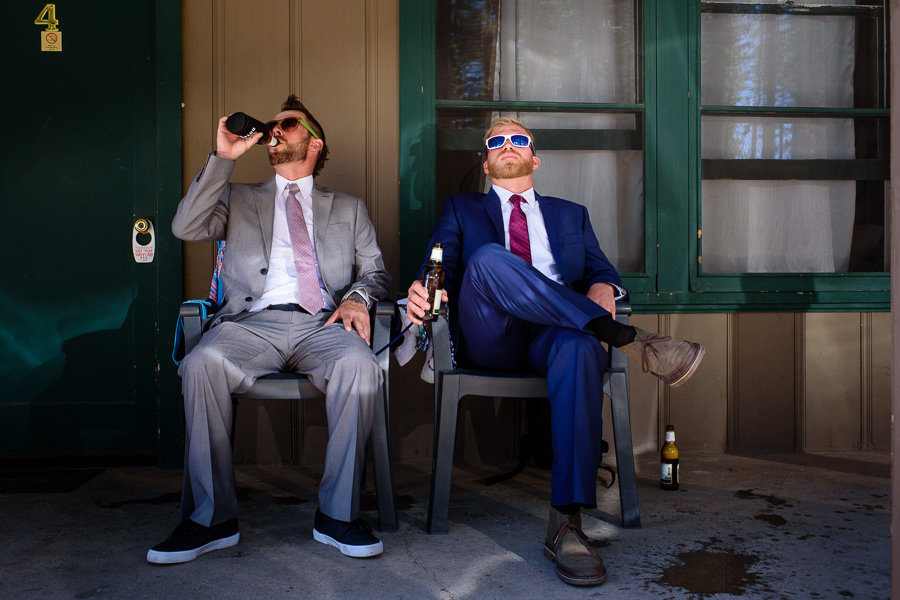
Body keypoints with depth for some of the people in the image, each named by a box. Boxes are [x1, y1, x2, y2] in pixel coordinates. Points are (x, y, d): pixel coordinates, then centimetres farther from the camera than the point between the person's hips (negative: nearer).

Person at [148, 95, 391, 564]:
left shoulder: (348, 208, 26)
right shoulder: (239, 198, 26)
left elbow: (376, 270, 18)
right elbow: (186, 228, 8)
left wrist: (357, 296, -6)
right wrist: (222, 158, 3)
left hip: (323, 324, 0)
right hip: (253, 320, 1)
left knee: (360, 366, -34)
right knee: (202, 363, -33)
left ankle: (337, 514, -20)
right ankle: (212, 517, -18)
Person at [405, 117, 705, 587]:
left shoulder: (571, 214, 31)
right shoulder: (461, 209, 27)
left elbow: (603, 271, 19)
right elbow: (441, 263, 10)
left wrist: (603, 289, -7)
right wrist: (422, 289, -15)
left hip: (555, 333, 1)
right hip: (490, 339, 0)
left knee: (580, 346, -37)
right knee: (488, 257, -33)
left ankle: (566, 524, -39)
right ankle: (630, 339, -33)